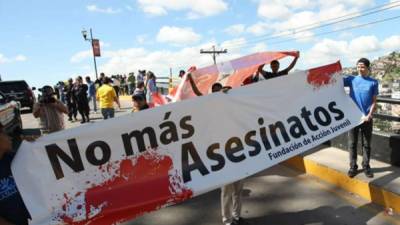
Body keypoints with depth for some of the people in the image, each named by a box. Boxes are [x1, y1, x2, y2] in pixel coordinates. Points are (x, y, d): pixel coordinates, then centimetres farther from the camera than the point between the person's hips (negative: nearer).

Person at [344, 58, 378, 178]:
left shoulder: (373, 82, 1)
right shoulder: (351, 79, 2)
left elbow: (374, 101, 0)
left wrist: (369, 115, -11)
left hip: (366, 118, 0)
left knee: (366, 144, 10)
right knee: (353, 143, 7)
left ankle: (366, 166, 24)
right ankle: (353, 166, 18)